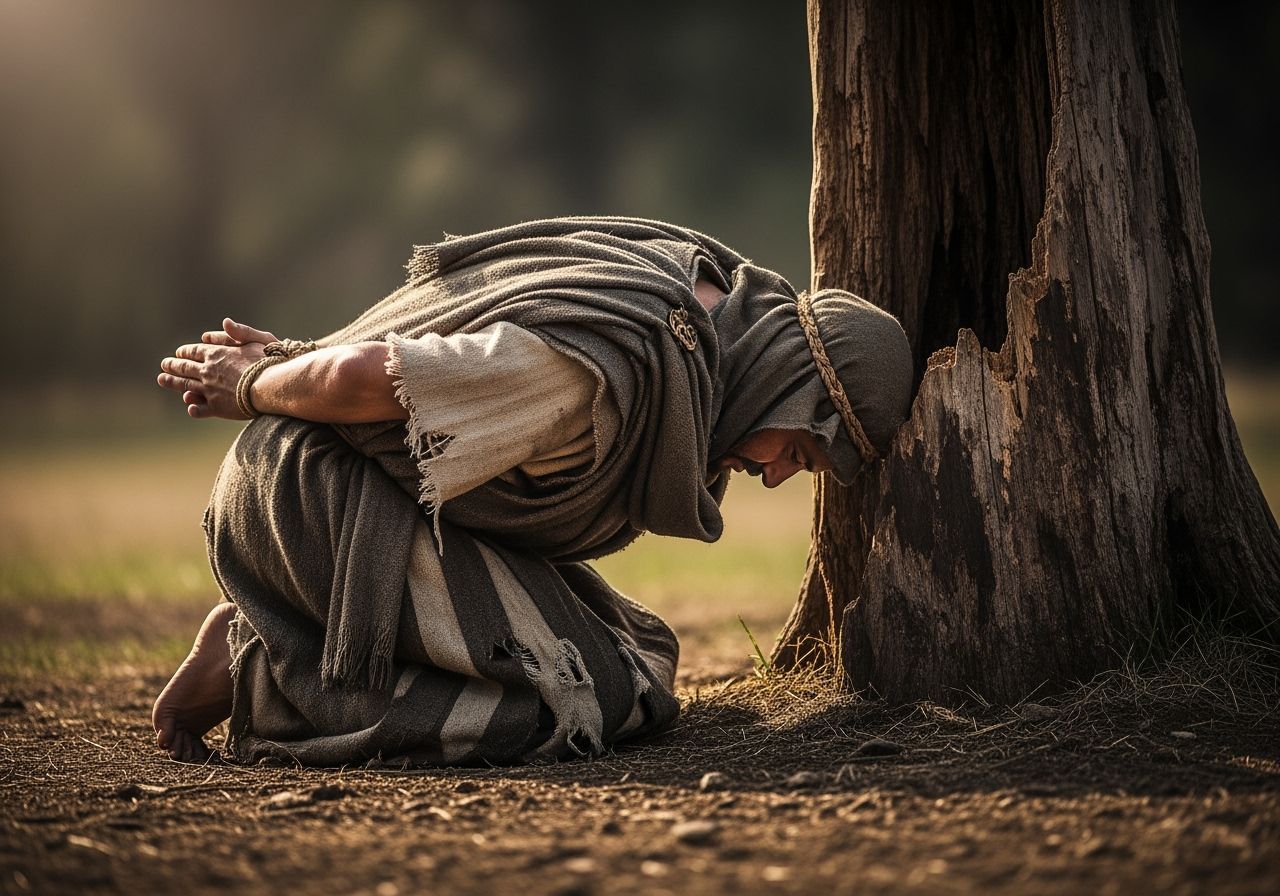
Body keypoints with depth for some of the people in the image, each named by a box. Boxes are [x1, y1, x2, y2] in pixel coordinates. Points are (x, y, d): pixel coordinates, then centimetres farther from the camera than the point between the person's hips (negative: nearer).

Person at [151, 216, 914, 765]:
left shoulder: (702, 280, 2)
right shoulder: (604, 369, -31)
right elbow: (363, 375, -27)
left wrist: (300, 358, 15)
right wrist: (255, 391, -6)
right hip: (324, 488, -10)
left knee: (643, 668, 7)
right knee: (567, 704, -20)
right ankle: (256, 675, -8)